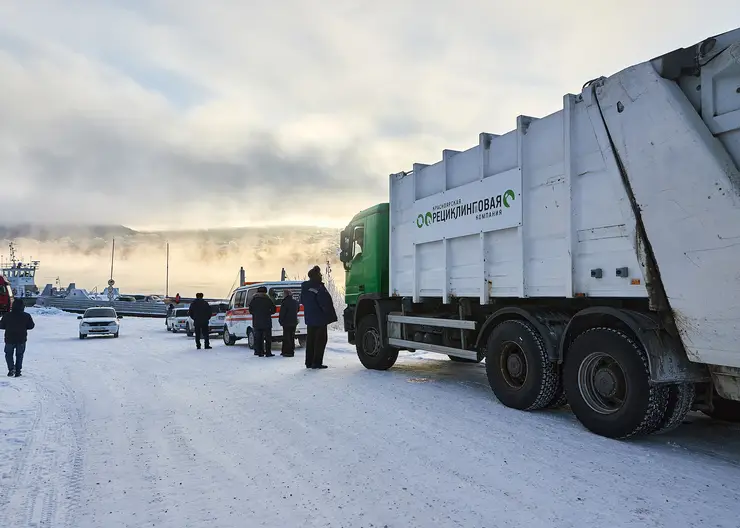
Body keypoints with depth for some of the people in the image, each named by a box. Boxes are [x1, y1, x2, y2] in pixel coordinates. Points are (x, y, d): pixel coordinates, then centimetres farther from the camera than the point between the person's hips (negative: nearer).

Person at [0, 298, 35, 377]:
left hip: (9, 339, -1)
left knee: (8, 354, 16)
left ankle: (11, 368, -5)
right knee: (19, 355, 12)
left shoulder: (7, 315, -7)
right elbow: (31, 326, 0)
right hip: (21, 340, 1)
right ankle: (18, 372, 8)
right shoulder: (26, 316, -7)